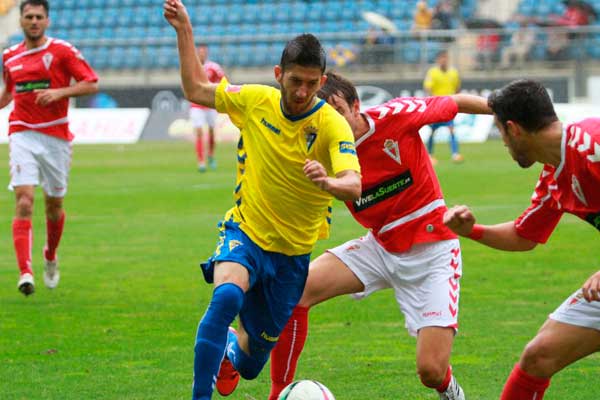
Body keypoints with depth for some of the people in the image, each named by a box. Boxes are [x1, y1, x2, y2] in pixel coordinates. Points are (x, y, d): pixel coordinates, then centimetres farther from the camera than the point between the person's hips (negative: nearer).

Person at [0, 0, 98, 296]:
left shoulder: (62, 51, -2)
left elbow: (91, 84, -6)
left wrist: (59, 92, -19)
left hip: (56, 135, -1)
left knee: (54, 204, 11)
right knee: (24, 200, -16)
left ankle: (50, 258, 40)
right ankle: (25, 272, -23)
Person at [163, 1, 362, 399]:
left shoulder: (332, 125, -19)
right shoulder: (255, 101, -8)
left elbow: (354, 186, -34)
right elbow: (196, 89, 8)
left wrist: (327, 182, -56)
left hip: (293, 253, 0)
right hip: (246, 232, 0)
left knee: (254, 359, 12)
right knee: (227, 296, -35)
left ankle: (230, 350, 51)